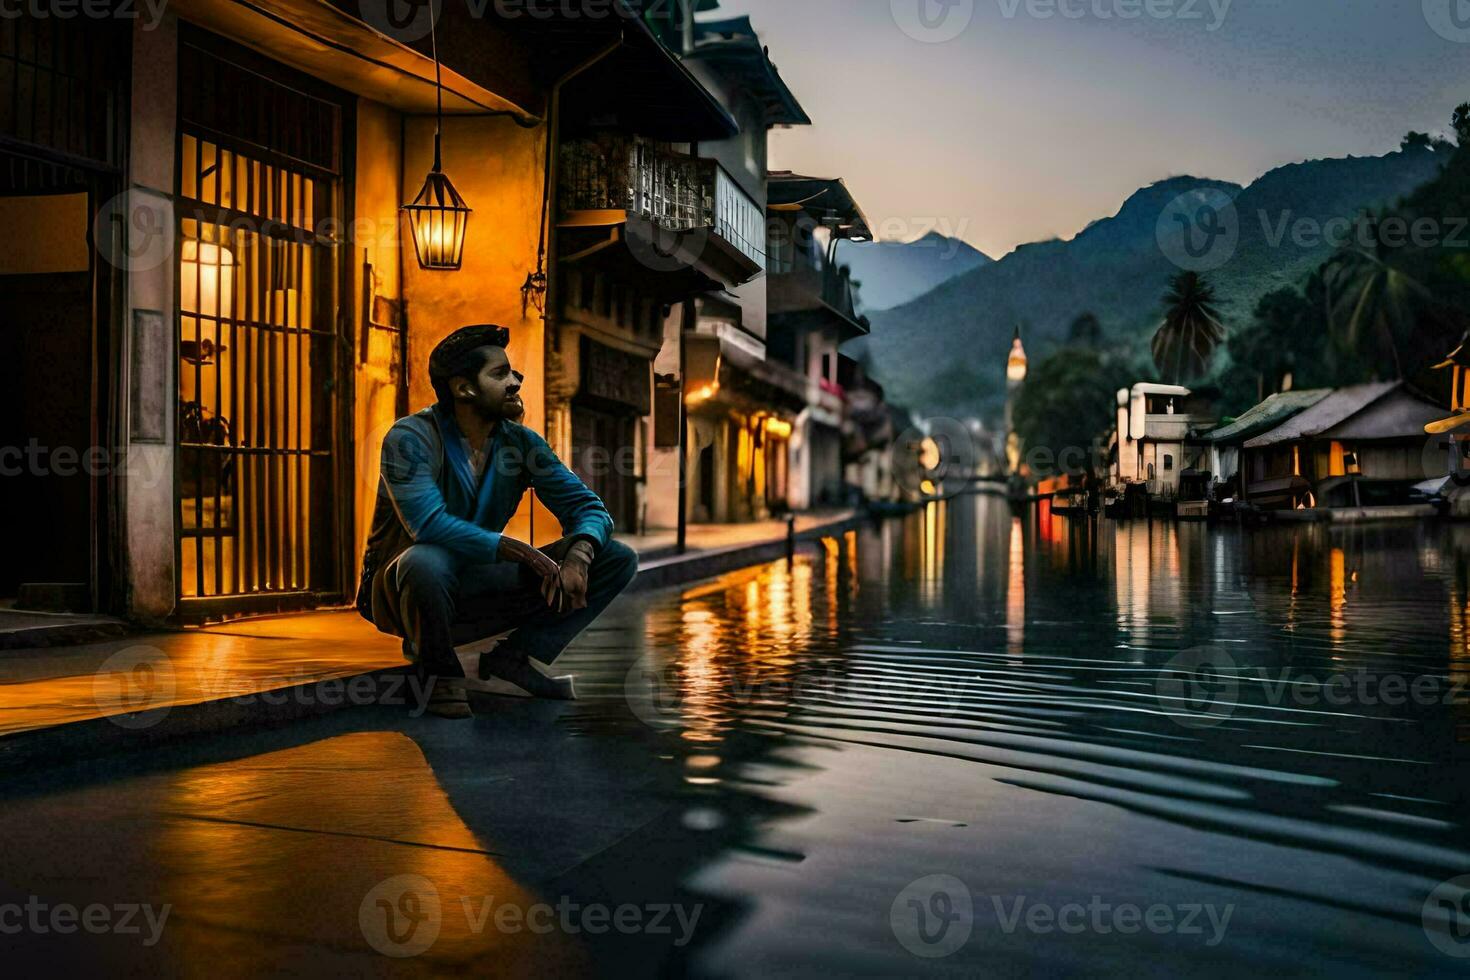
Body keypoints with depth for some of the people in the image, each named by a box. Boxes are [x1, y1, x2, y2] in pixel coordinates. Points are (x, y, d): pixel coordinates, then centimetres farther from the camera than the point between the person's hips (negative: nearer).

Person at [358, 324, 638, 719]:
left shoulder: (521, 443, -1)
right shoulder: (411, 438, -17)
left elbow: (587, 506, -3)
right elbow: (430, 525, -30)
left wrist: (578, 556, -25)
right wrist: (523, 553, -33)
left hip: (478, 590, 5)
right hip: (406, 591, -5)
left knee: (618, 559, -6)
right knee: (427, 560, -43)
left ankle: (513, 661, -11)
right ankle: (438, 670, -14)